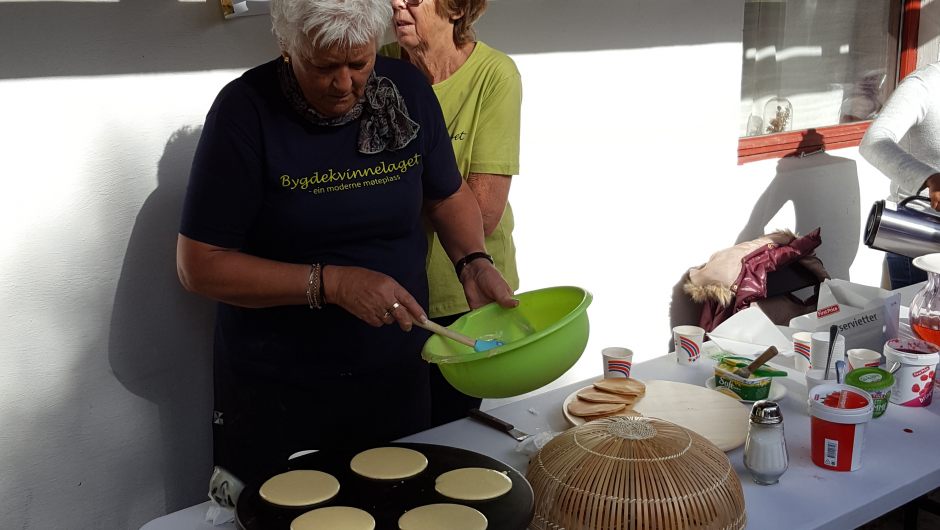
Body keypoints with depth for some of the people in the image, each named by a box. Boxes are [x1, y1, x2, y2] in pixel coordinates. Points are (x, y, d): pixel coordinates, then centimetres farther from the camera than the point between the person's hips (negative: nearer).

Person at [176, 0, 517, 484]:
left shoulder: (408, 91, -4)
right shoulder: (246, 110, -17)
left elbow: (448, 195, 12)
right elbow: (199, 266, -17)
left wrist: (472, 263, -8)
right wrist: (332, 284, -25)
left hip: (397, 374, 4)